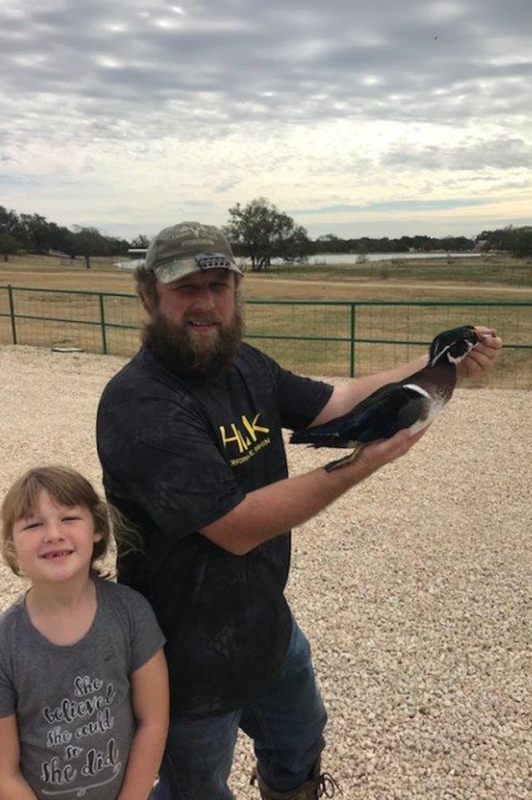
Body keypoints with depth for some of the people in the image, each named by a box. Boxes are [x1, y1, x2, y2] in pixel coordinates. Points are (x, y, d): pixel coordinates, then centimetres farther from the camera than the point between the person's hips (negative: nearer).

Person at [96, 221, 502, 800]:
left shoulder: (244, 365, -4)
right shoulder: (137, 405, -29)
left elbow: (337, 403, 1)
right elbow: (237, 527, -31)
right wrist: (360, 465, -33)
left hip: (269, 623, 8)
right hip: (193, 658, -7)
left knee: (299, 751, 33)